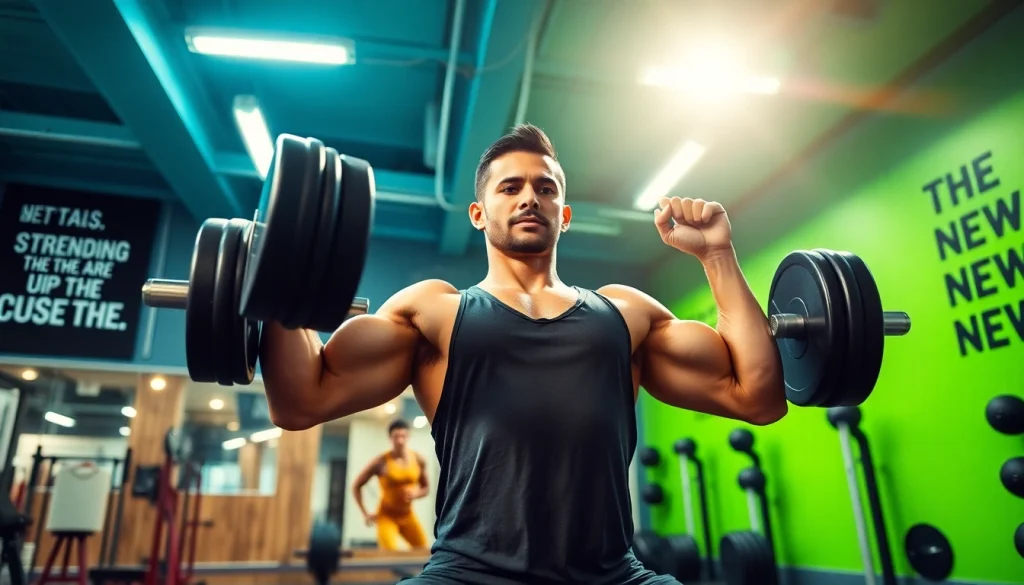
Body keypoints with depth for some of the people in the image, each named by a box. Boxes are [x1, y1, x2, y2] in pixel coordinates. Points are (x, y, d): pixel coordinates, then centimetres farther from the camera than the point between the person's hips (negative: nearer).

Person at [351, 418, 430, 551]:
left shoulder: (419, 460, -5)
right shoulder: (380, 462, -16)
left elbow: (426, 487, 8)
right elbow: (356, 486, -6)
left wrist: (416, 493, -14)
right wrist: (365, 514, -9)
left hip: (408, 515, 5)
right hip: (386, 515, -5)